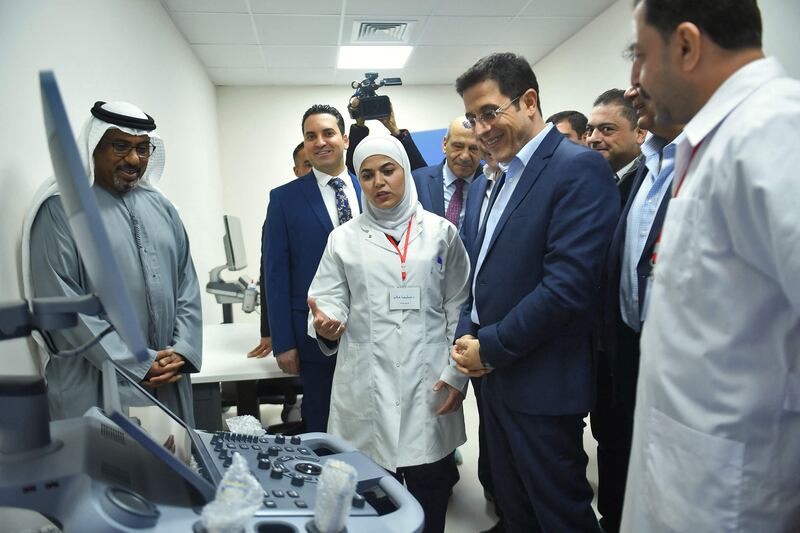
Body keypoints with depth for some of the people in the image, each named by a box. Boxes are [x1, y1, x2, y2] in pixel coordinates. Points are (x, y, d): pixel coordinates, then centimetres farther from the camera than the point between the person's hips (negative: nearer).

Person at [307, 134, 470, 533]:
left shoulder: (441, 232, 6)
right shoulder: (344, 239, 7)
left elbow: (459, 309, 4)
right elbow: (330, 302, 5)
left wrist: (457, 375, -3)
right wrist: (326, 324, -18)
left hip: (429, 387, 0)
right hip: (366, 392, 0)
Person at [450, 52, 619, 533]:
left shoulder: (580, 168, -15)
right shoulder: (509, 176, 13)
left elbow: (569, 283, -24)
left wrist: (490, 347, -16)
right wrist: (468, 333, 1)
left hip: (543, 385, -8)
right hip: (497, 377, 8)